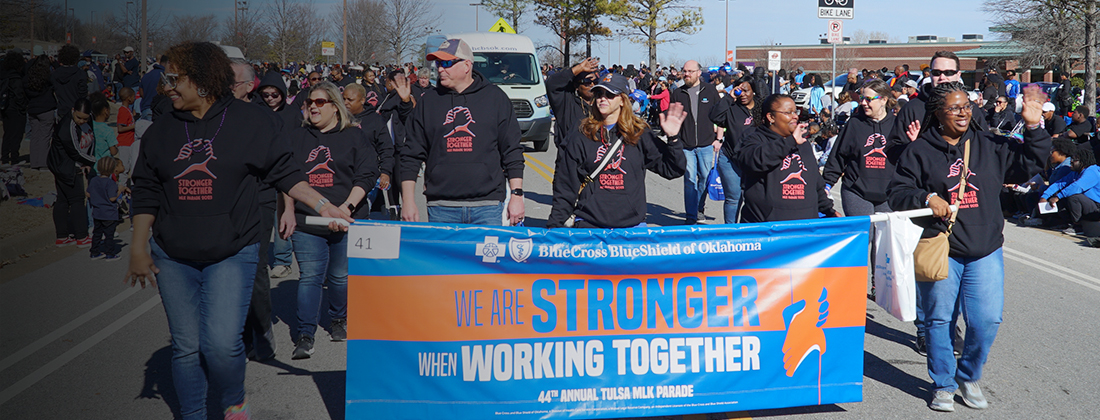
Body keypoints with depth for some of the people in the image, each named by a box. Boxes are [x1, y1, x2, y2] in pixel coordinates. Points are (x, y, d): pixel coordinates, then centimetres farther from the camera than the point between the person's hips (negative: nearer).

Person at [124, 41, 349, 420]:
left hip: (232, 254, -3)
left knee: (221, 343, -12)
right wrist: (138, 247, 6)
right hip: (173, 258, 4)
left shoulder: (246, 121, -2)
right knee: (186, 347, 7)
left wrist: (321, 205, -10)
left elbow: (284, 172, 1)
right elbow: (146, 192, 11)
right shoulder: (163, 130, 8)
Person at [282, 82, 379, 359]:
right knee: (310, 276, -8)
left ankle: (338, 320, 32)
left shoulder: (353, 137, 5)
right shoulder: (296, 138, 14)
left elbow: (366, 175, 0)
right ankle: (304, 336, -8)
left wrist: (348, 206, -12)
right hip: (305, 221, 1)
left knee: (340, 276, 7)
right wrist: (288, 210, 3)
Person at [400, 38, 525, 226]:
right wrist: (408, 200, 4)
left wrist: (516, 195, 0)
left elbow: (512, 151, 6)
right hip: (441, 208, 2)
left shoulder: (495, 98, 6)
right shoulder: (429, 101, 11)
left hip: (487, 207, -1)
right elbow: (411, 155, 12)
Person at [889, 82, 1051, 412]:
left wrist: (1033, 127, -1)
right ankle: (943, 384, 22)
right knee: (939, 319, 4)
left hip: (985, 252, 2)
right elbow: (898, 193, -1)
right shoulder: (919, 151, 0)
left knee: (987, 321, -1)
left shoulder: (989, 145, 8)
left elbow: (1032, 161, 14)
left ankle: (969, 378, 24)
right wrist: (927, 198, -18)